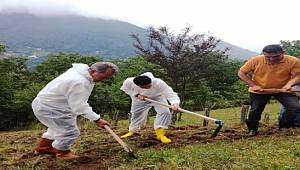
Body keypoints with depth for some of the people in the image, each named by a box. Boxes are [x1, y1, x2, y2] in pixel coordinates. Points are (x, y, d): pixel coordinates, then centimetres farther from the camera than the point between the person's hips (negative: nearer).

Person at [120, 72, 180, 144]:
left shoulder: (159, 83, -43)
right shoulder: (129, 82, -37)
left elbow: (170, 94, -46)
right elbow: (125, 89, -13)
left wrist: (175, 104, -67)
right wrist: (137, 95, -27)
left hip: (157, 97, -2)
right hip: (140, 98, 2)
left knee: (165, 112, -22)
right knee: (136, 114, 14)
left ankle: (160, 133, -12)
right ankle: (132, 131, 40)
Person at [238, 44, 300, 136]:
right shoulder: (256, 60, -21)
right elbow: (241, 73, -12)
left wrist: (289, 84, -37)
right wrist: (253, 85, -20)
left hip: (282, 90, 0)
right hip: (258, 91, 0)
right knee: (255, 111, 6)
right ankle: (252, 129, 29)